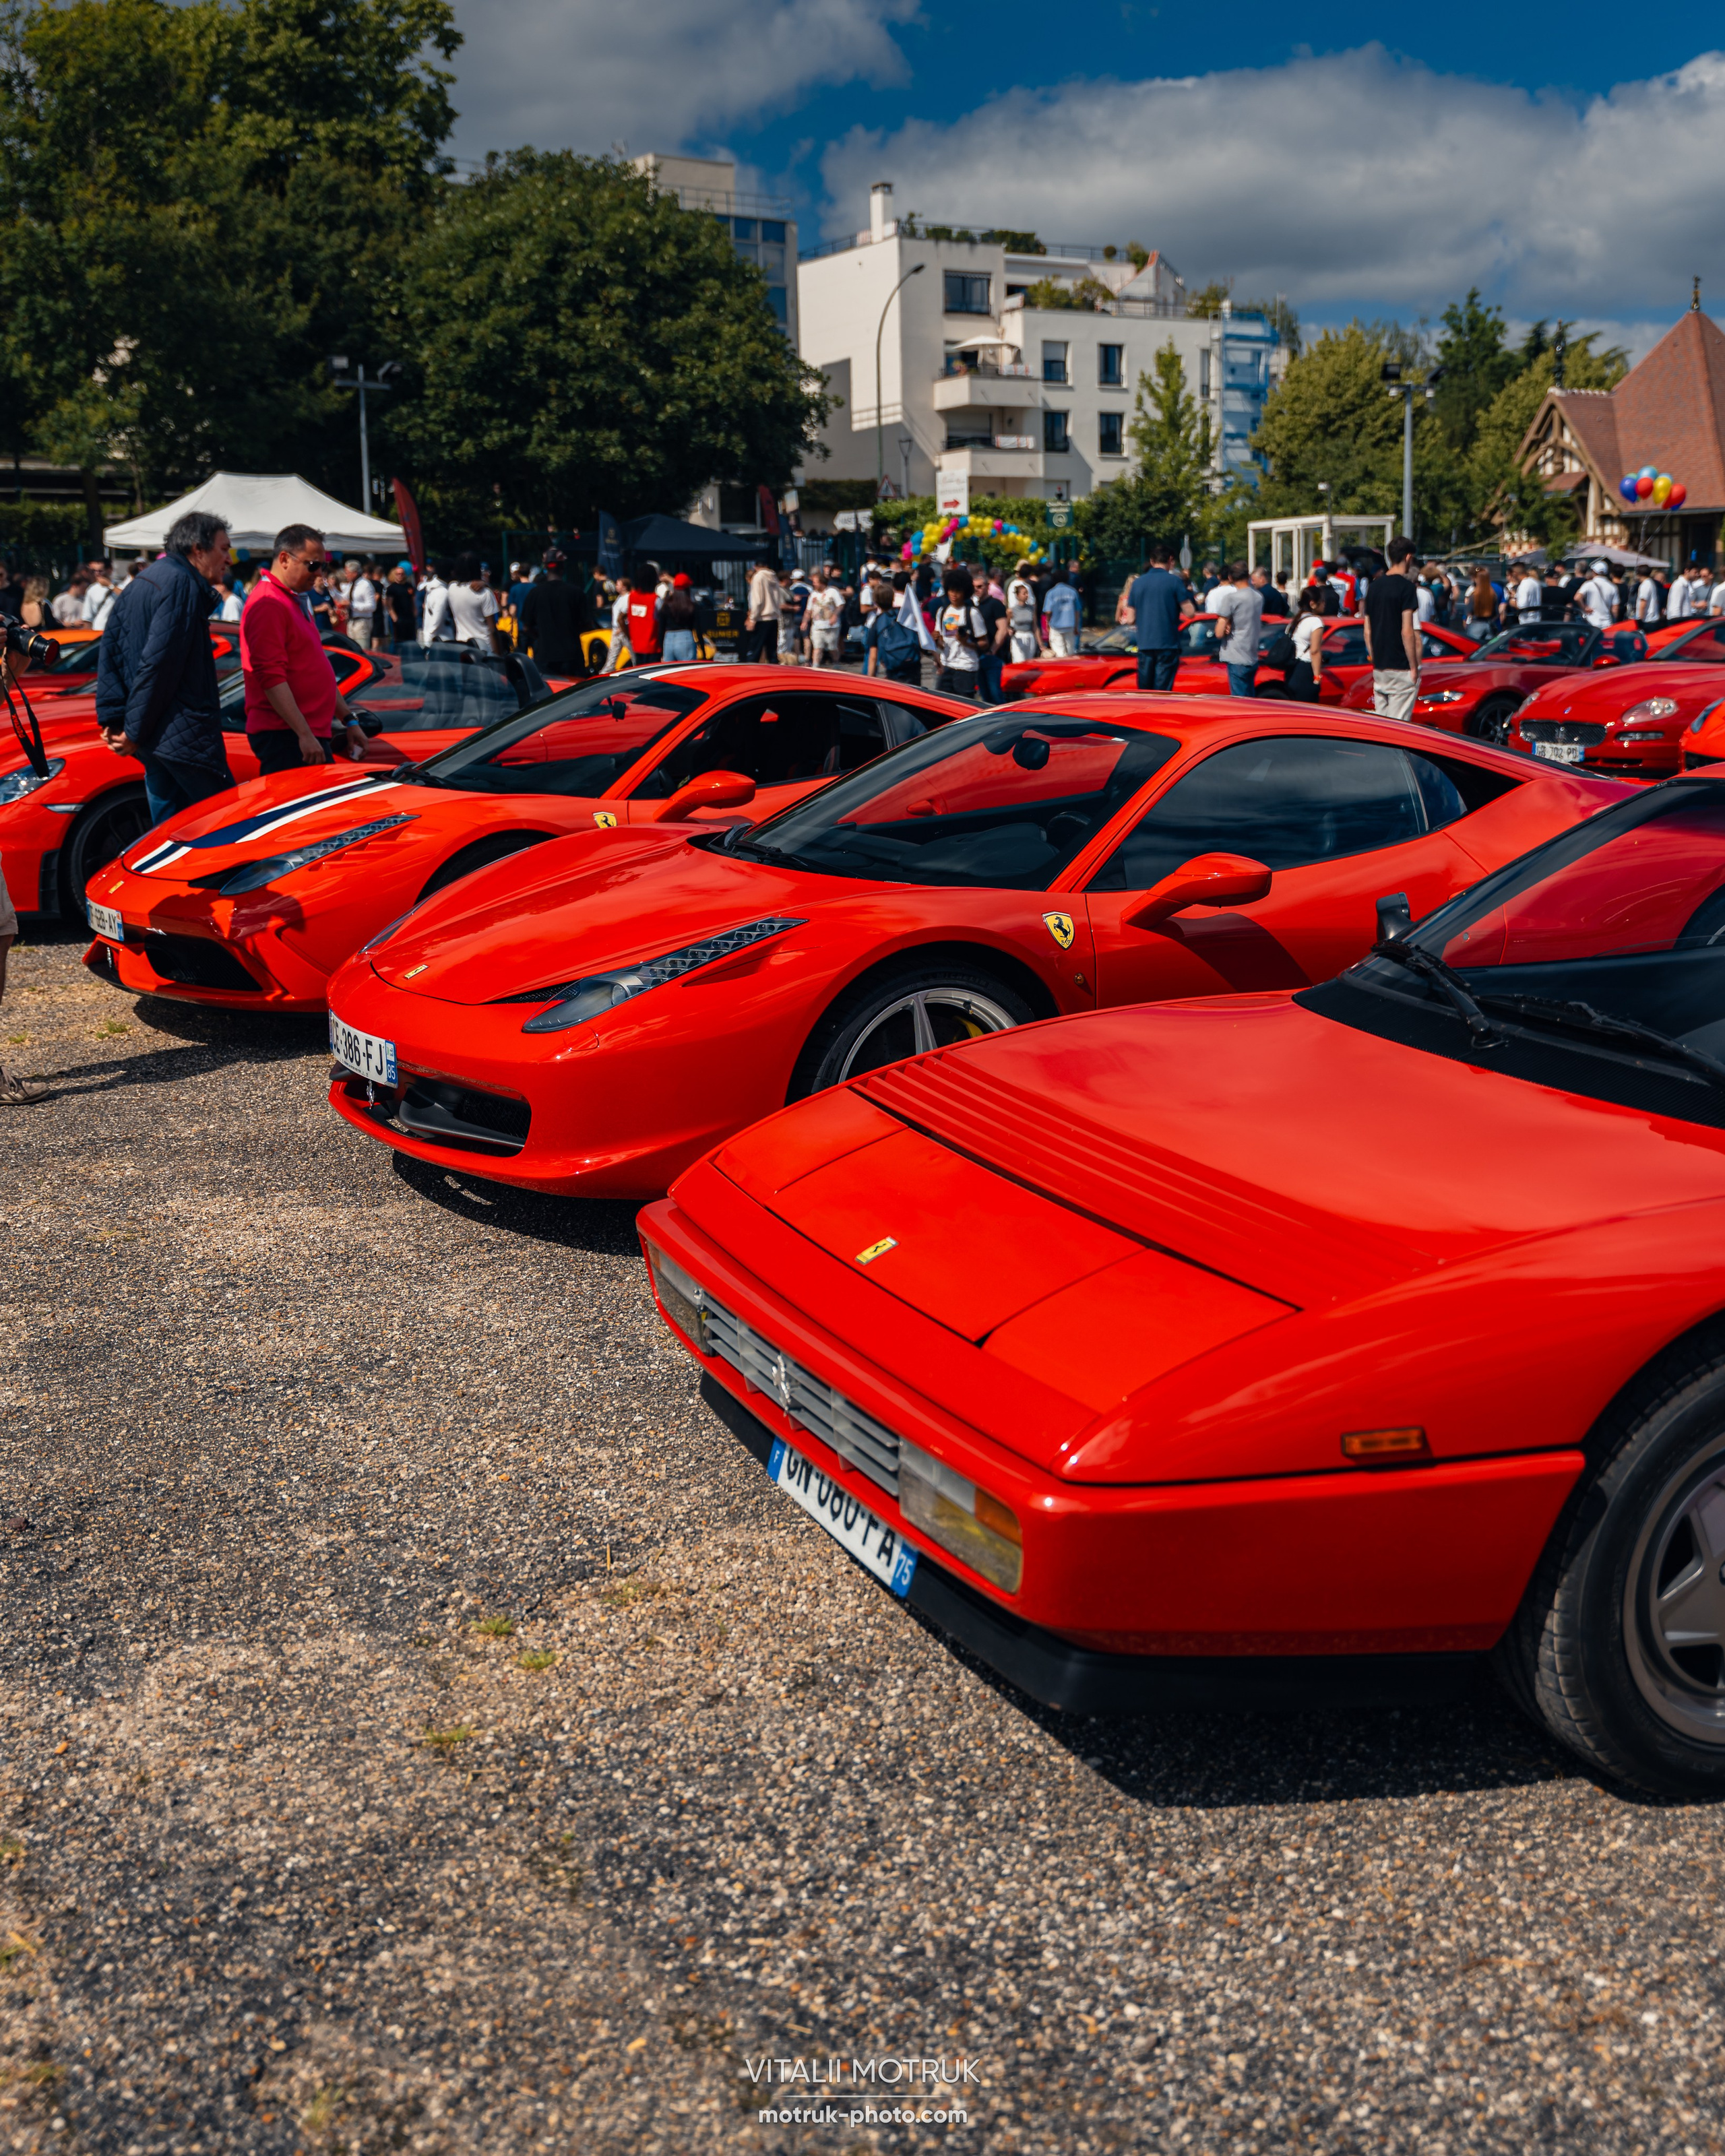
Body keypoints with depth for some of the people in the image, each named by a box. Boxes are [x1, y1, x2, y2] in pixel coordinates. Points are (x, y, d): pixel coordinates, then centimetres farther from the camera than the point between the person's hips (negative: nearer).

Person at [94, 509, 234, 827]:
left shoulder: (141, 583, 18)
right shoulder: (183, 585, -13)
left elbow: (109, 650, 14)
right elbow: (159, 663, -19)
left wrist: (113, 716, 5)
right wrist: (135, 731, -14)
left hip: (152, 741, 10)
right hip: (184, 737, -10)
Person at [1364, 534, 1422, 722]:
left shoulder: (1375, 586, 10)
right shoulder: (1405, 586, -11)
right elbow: (1407, 632, -16)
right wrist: (1414, 668, -11)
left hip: (1379, 669, 7)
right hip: (1400, 669, -7)